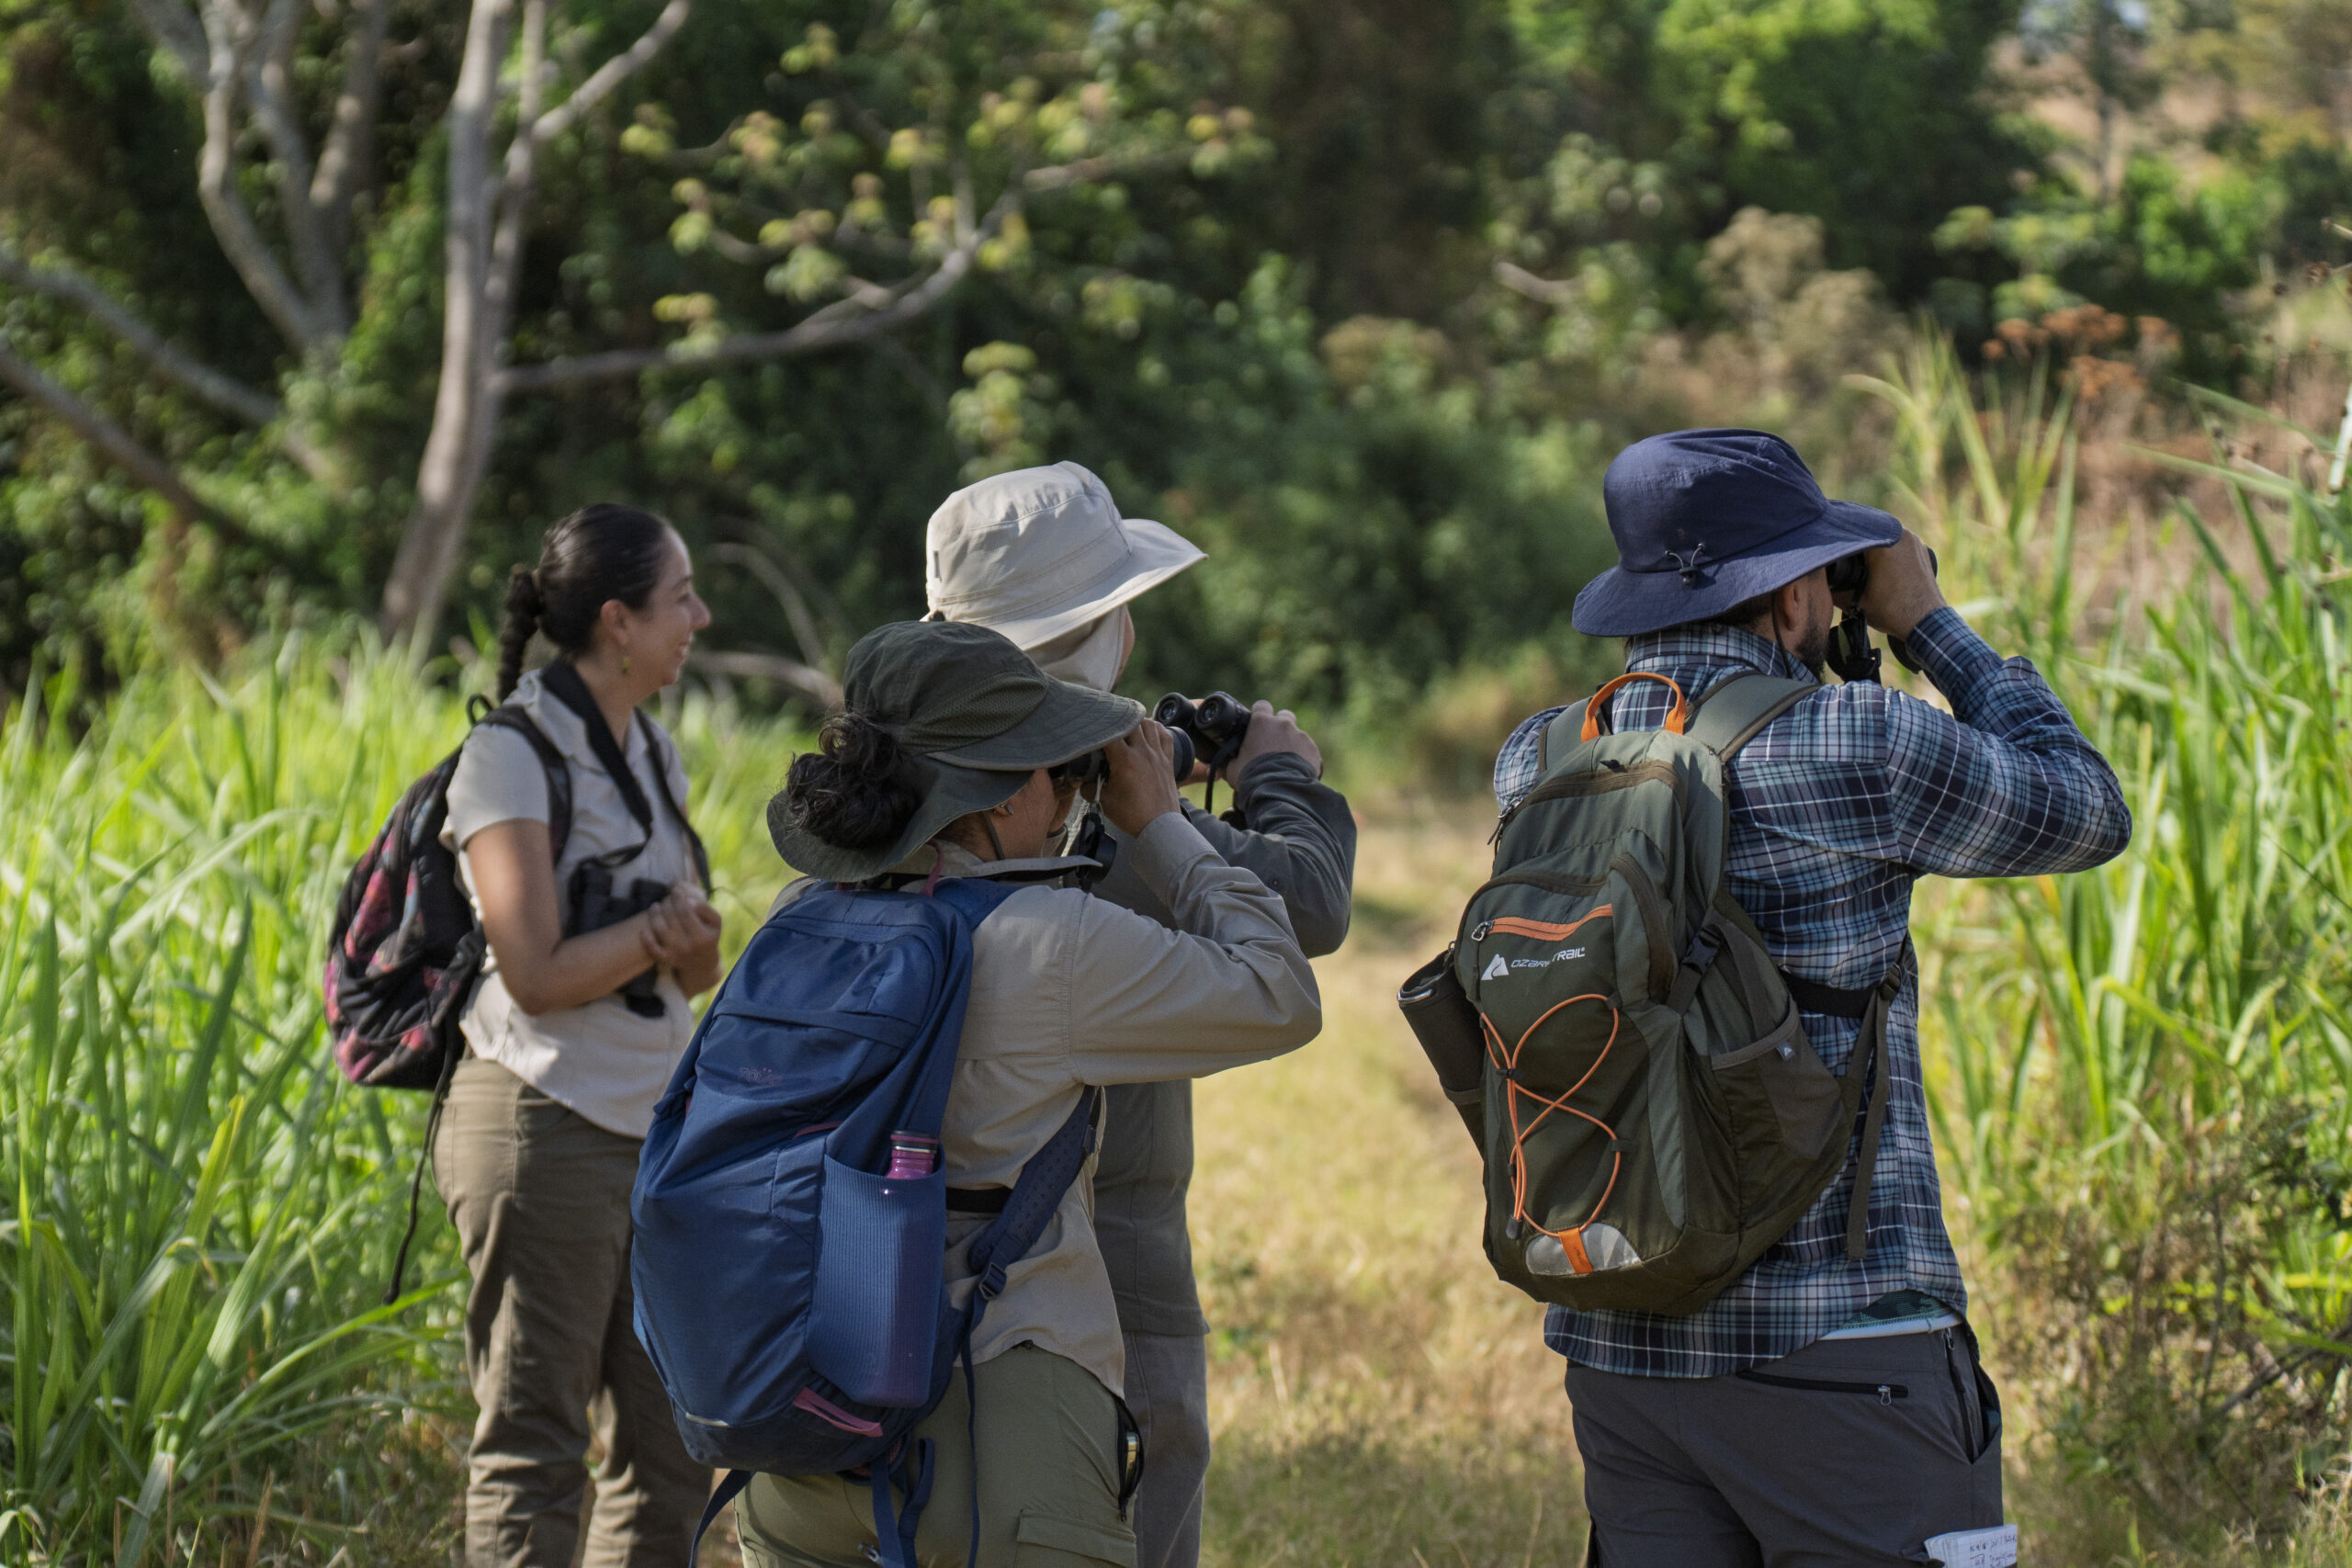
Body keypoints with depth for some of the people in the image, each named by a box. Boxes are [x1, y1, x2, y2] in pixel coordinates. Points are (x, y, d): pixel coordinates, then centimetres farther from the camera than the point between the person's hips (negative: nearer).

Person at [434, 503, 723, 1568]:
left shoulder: (650, 751, 13)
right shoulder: (513, 757, -11)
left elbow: (699, 971, 11)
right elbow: (537, 975, -18)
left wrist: (691, 935, -12)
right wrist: (665, 925, -7)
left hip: (656, 1124, 8)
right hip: (545, 1126, -8)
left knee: (672, 1453, 10)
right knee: (534, 1451, -2)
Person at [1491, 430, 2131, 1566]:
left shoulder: (1535, 765, 4)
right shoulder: (1860, 748, -11)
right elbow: (2087, 814, 6)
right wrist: (1928, 624, 13)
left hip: (1619, 1344, 6)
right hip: (1838, 1344, -6)